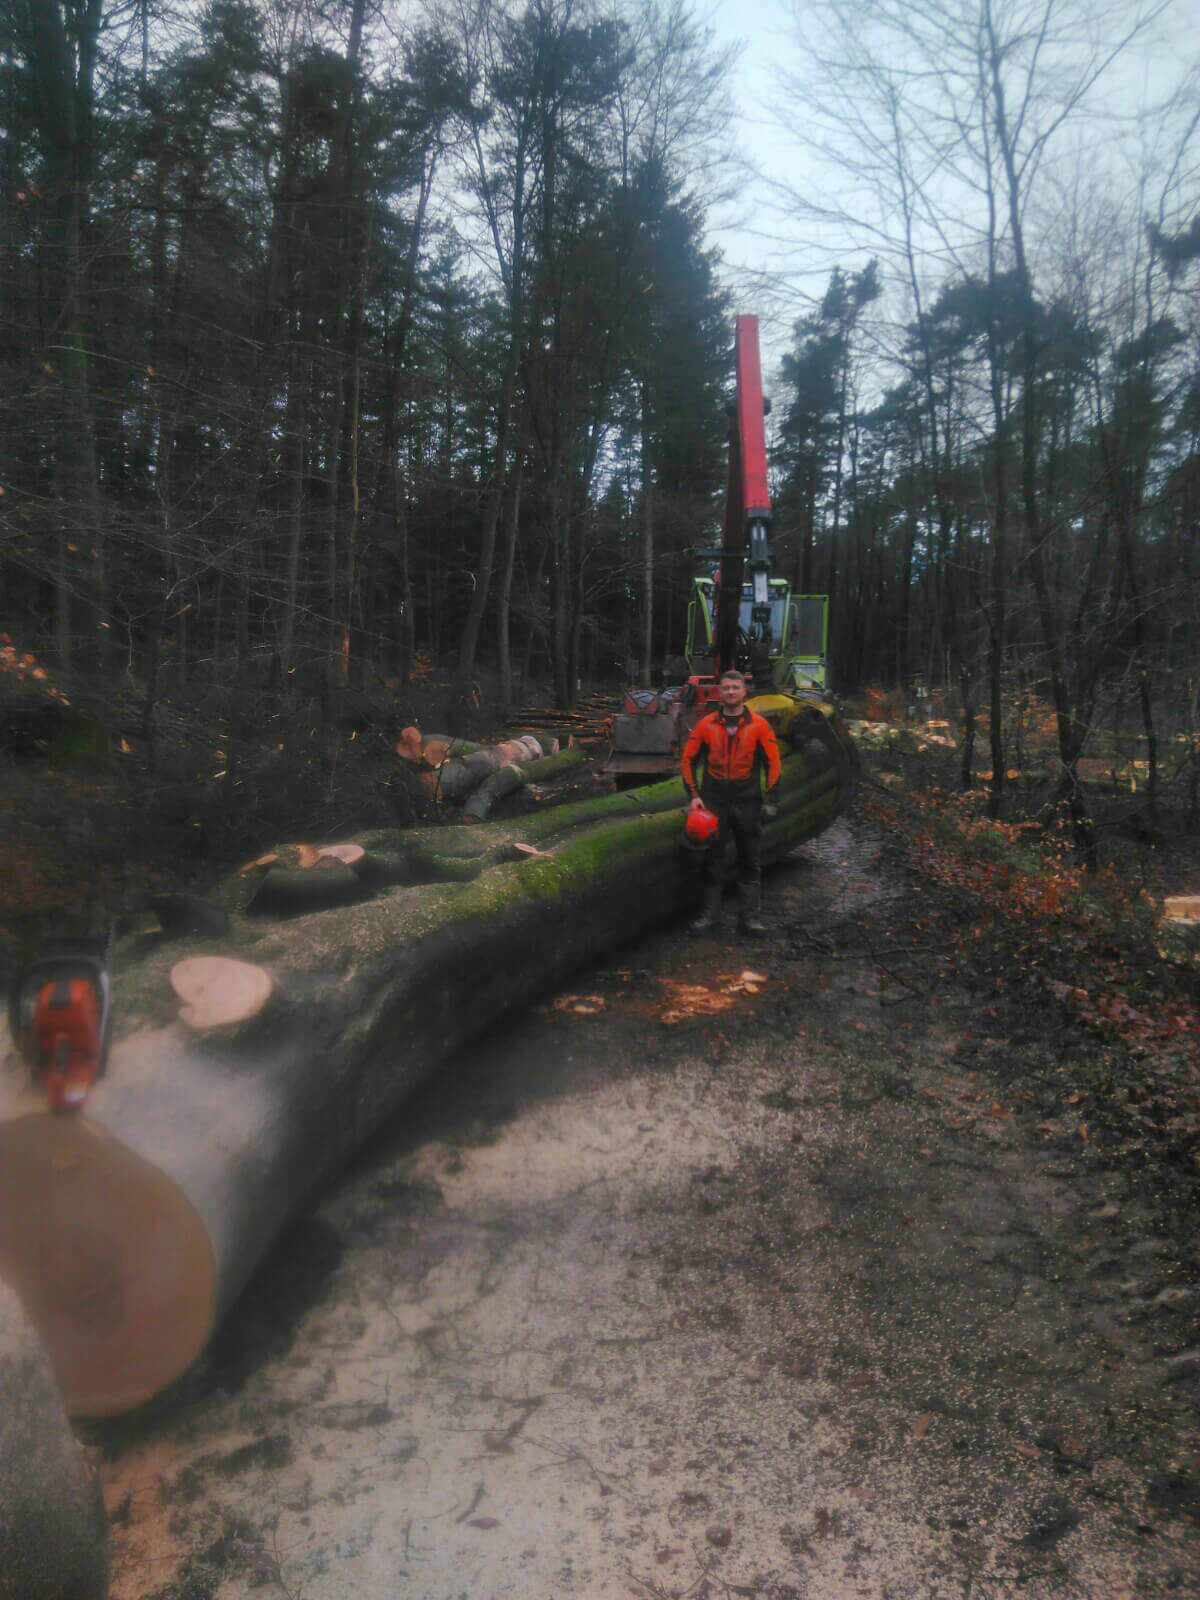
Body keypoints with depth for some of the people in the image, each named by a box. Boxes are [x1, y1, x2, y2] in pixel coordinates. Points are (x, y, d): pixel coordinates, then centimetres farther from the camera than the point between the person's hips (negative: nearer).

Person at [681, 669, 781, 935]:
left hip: (747, 801, -1)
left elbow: (773, 763, 3)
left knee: (749, 860, 4)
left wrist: (770, 800, -3)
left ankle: (749, 916, 10)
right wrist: (694, 795, -1)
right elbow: (688, 759, 7)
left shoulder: (759, 725, 1)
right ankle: (710, 915, 11)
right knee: (713, 858, 5)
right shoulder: (706, 725, 3)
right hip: (713, 801, 1)